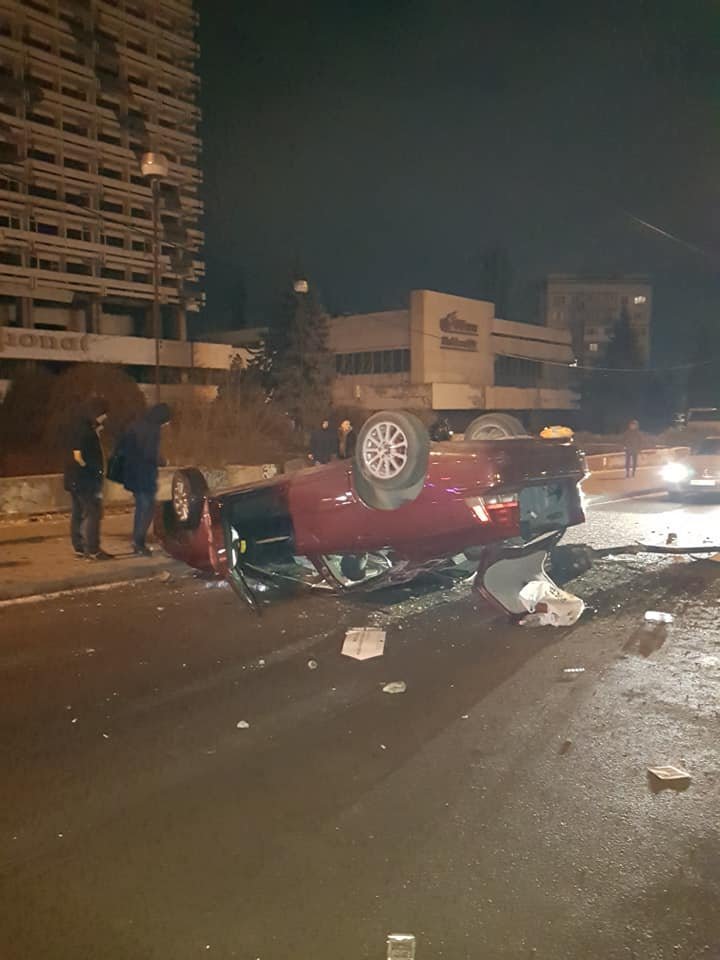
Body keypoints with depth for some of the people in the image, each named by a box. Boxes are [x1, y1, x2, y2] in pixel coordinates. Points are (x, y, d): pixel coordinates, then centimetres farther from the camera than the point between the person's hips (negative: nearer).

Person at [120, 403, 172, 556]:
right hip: (145, 475, -8)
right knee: (147, 508, 0)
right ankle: (139, 543, -4)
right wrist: (162, 462, -3)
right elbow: (151, 454, -21)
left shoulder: (135, 426, 10)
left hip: (132, 473, 8)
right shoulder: (153, 429, -15)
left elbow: (120, 450, 11)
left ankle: (137, 542, 22)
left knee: (140, 507, 18)